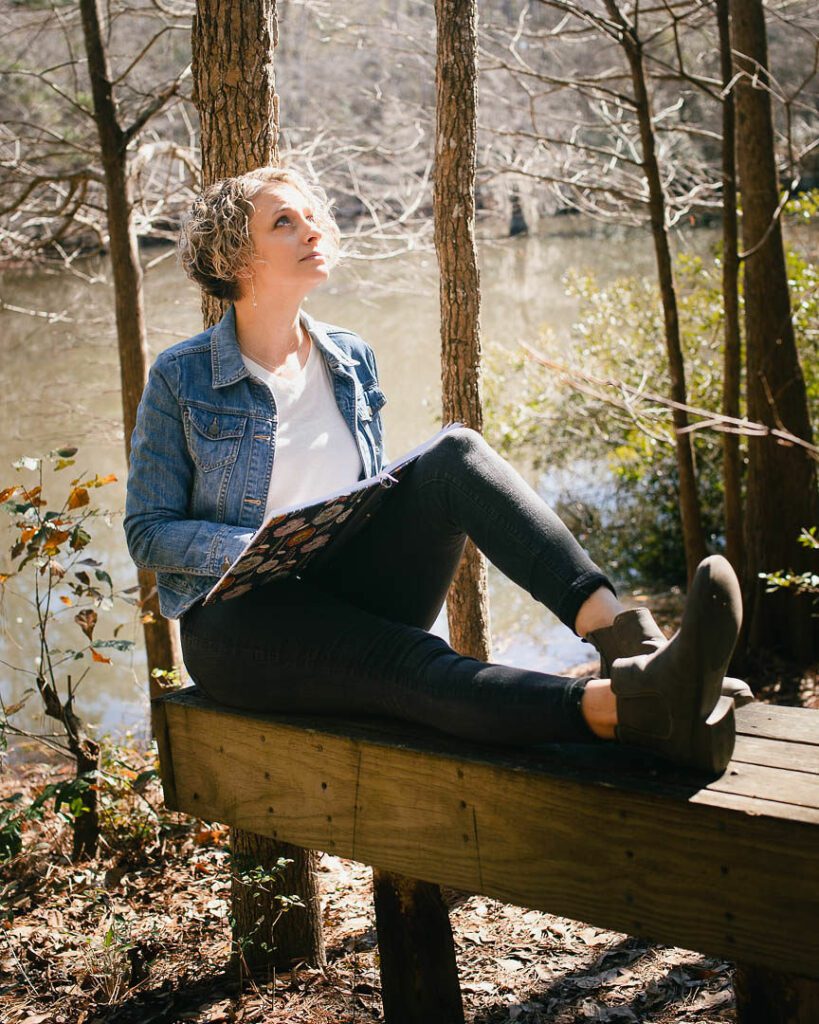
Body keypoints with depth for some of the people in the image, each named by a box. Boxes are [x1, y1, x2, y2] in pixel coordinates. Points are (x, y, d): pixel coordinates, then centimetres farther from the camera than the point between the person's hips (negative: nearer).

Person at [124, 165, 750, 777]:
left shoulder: (352, 359, 11)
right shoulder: (181, 379, -4)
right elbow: (148, 532, -4)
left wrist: (418, 536, -5)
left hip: (352, 585, 5)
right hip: (242, 619, -4)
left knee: (455, 456, -21)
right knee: (410, 663, -37)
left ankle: (626, 639, -40)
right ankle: (634, 711, -61)